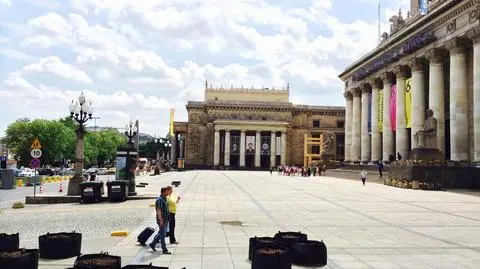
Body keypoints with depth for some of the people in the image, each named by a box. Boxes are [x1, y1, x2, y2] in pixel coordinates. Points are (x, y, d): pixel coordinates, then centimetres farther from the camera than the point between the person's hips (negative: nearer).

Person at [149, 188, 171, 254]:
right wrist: (161, 220, -24)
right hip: (161, 220, -9)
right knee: (162, 235, -3)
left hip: (165, 220, 9)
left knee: (161, 233, 17)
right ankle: (164, 250, 1)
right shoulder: (159, 200, -17)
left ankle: (152, 244, 31)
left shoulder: (164, 199, 13)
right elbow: (159, 211, -21)